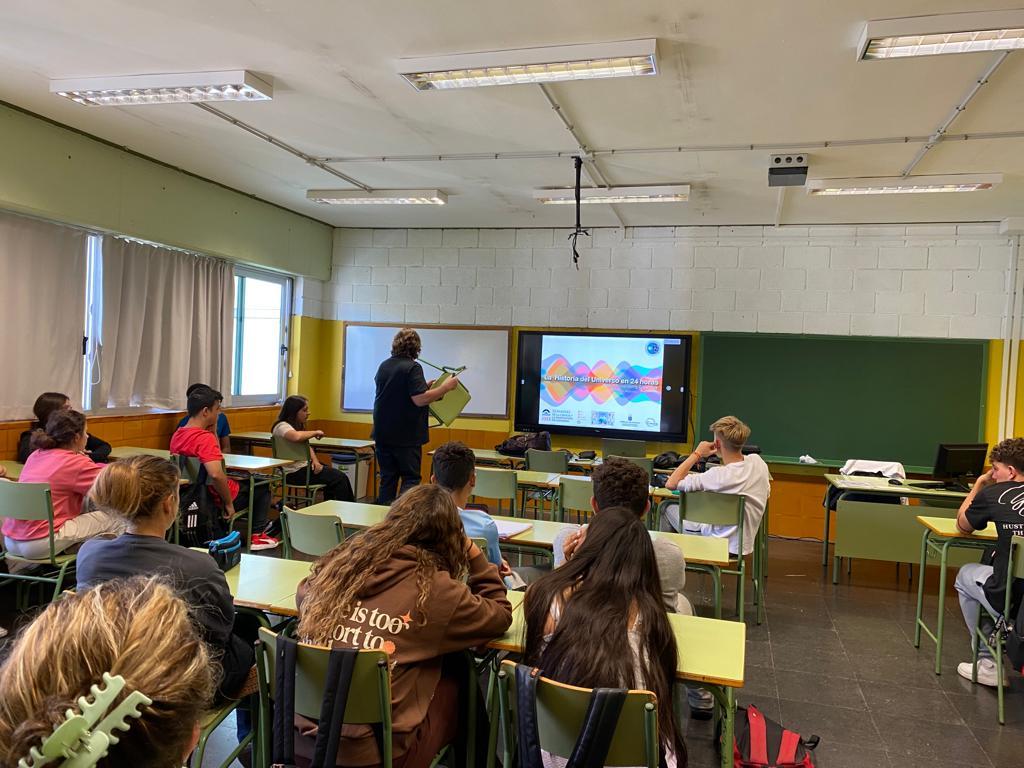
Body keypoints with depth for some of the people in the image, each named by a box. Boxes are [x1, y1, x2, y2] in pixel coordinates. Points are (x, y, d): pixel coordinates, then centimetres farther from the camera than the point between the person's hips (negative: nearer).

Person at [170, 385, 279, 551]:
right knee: (262, 488, 15)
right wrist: (229, 503, -29)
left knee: (239, 480, 34)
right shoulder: (205, 438, -29)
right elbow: (216, 475, -41)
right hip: (214, 499, -9)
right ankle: (256, 535, 17)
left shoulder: (177, 435, -1)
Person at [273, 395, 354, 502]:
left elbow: (307, 447, 16)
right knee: (339, 478, -12)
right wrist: (315, 432, -20)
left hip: (304, 465, 10)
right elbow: (297, 437, -38)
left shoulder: (298, 425, 15)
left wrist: (315, 461, -4)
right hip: (294, 473, -10)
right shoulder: (282, 426, -16)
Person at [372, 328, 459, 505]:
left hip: (382, 435, 6)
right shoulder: (413, 367, -14)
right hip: (406, 437, -6)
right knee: (410, 479, 2)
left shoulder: (384, 366, 9)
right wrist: (446, 387, -15)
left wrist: (423, 386, 21)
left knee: (387, 480, 12)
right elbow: (419, 399, -23)